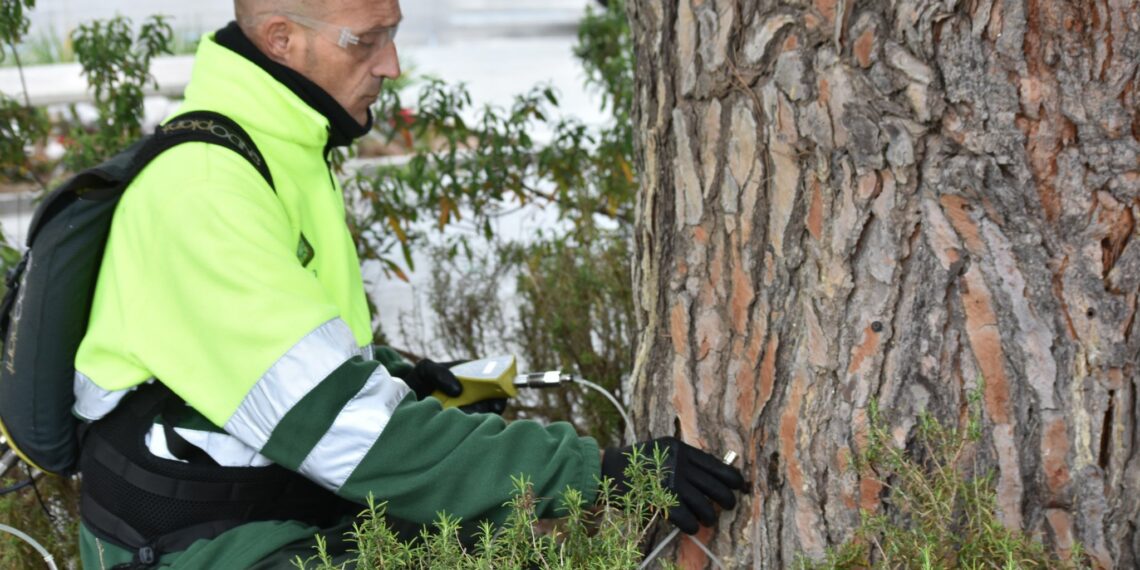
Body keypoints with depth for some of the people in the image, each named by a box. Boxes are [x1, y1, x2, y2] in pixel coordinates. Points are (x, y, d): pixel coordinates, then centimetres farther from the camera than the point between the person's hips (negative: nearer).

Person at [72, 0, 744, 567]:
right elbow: (350, 433, -28)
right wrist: (596, 473, -27)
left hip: (298, 506, 10)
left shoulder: (291, 151, 9)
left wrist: (382, 373, 7)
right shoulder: (204, 192, -22)